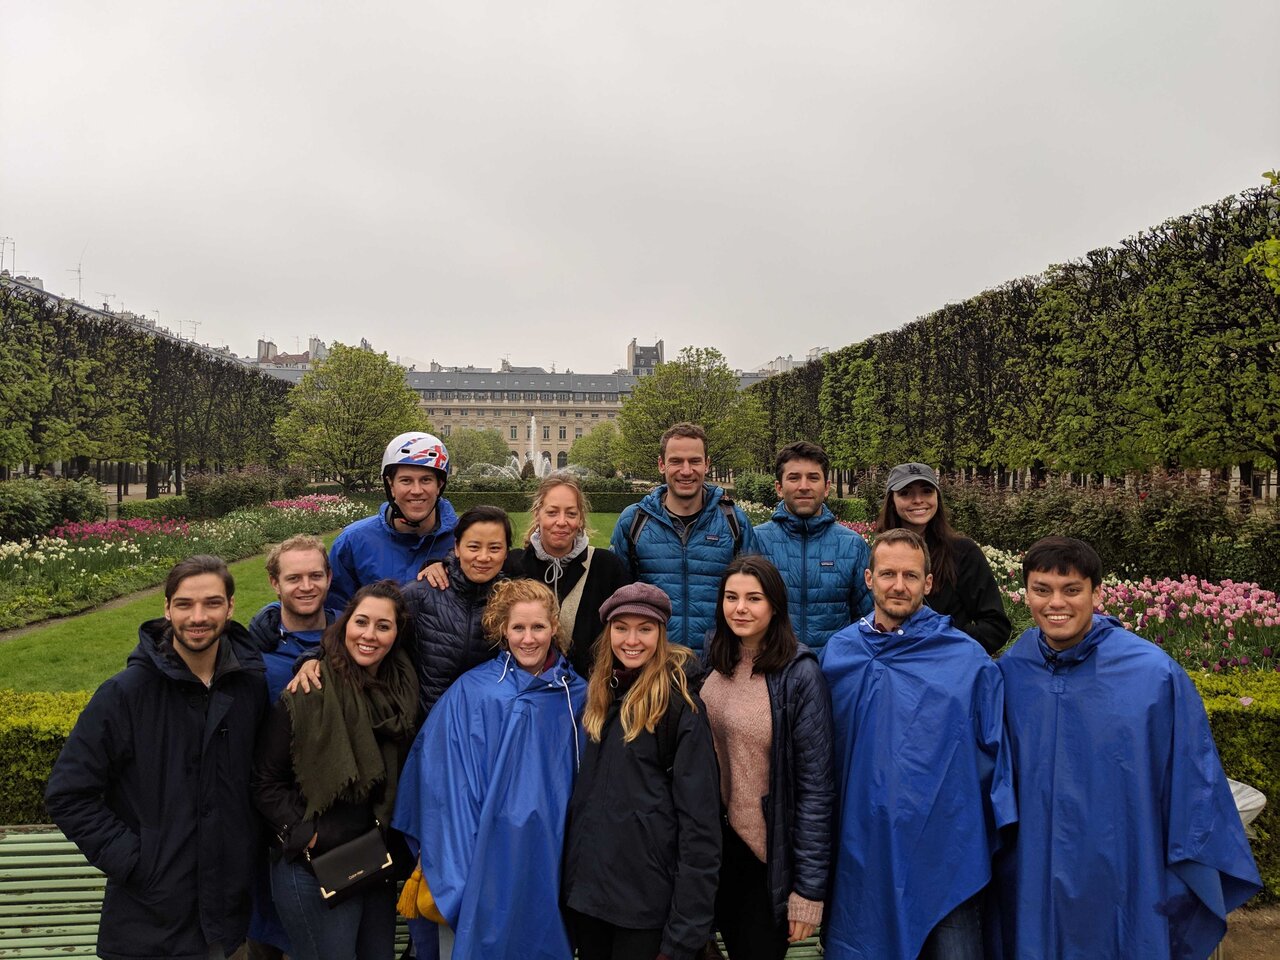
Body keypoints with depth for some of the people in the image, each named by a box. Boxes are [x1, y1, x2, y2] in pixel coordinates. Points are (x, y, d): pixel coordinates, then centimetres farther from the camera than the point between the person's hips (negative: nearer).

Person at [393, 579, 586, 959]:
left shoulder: (575, 695, 0)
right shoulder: (470, 693, -9)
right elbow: (448, 785, -8)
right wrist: (452, 868, -11)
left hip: (549, 860, 2)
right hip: (485, 860, -2)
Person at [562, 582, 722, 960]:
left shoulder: (679, 703, -13)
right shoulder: (598, 695, 6)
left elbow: (699, 817, -15)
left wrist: (686, 929, -17)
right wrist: (571, 868, 10)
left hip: (647, 896, -6)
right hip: (585, 884, 6)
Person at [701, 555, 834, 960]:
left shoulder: (799, 673, -18)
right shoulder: (715, 659, -2)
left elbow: (815, 785, -16)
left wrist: (809, 885, -16)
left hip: (768, 853, -4)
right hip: (716, 840, 5)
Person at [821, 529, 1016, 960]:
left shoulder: (968, 659, -7)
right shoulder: (839, 652, 1)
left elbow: (994, 751, 0)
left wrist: (999, 830, -1)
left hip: (947, 852, -2)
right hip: (862, 851, 2)